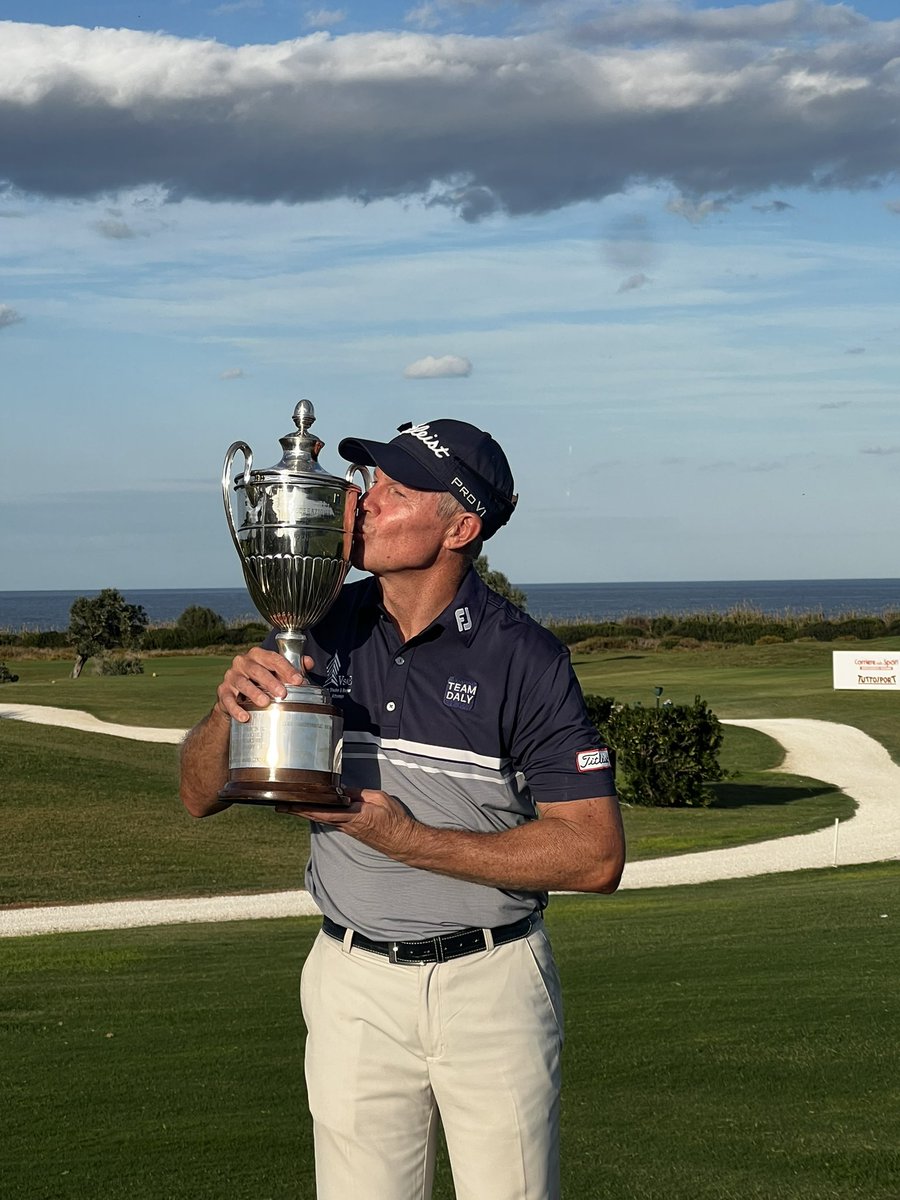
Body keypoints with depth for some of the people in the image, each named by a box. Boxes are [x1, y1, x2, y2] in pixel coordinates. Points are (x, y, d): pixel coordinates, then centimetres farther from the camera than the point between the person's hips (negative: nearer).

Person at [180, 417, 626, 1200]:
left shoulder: (523, 658, -12)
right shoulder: (324, 629, 0)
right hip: (353, 982, 3)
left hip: (491, 986, -3)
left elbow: (596, 856, -15)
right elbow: (200, 796, 5)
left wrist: (409, 840, -19)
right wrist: (230, 708, -18)